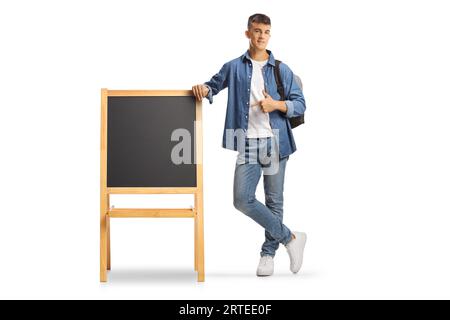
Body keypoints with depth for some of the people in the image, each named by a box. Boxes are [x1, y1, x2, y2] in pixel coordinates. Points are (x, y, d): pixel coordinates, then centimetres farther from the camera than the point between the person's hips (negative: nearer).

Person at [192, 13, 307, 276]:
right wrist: (204, 88, -2)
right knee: (242, 199, -10)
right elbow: (215, 84, 21)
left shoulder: (282, 70, 5)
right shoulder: (234, 67, 7)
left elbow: (300, 104, 5)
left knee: (274, 200, 7)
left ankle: (269, 252, 23)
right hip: (248, 144, 1)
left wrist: (276, 105, -12)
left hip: (276, 143, 0)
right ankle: (290, 238, 3)